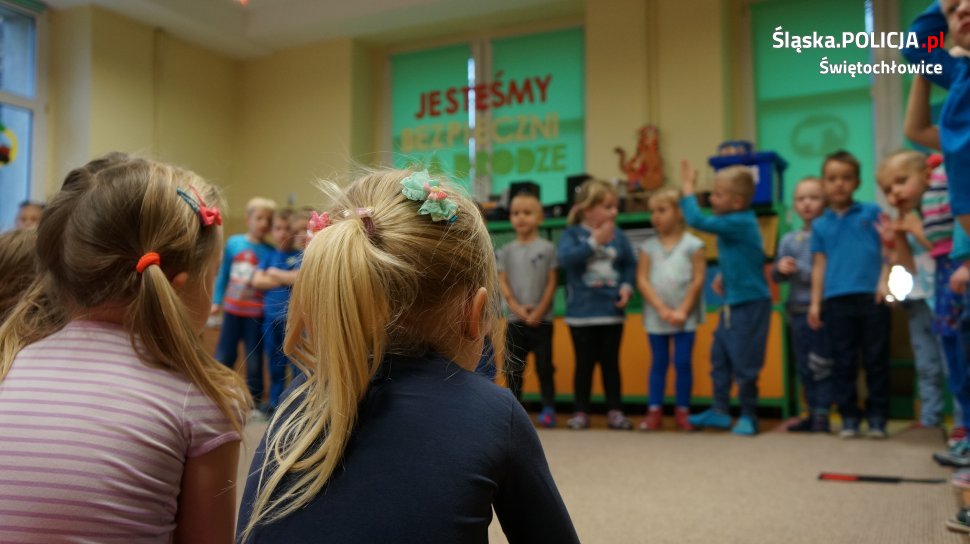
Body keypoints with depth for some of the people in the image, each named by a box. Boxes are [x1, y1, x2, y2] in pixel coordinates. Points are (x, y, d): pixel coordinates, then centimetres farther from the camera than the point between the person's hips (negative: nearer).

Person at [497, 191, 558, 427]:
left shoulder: (546, 248, -1)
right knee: (513, 367, 7)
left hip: (541, 319, -2)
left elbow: (551, 283, -3)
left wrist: (538, 311, -10)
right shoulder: (506, 250, 5)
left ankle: (548, 408, 10)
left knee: (544, 366, 2)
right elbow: (502, 283, 2)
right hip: (514, 319, 2)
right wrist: (517, 307, -11)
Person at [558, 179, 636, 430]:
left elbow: (630, 264, 9)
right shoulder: (572, 234, -5)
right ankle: (581, 412, 16)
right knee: (584, 364, 6)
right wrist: (594, 242, -23)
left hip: (612, 312, 2)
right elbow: (565, 258, -22)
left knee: (610, 362, 9)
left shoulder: (618, 235, 3)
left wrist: (627, 286, -8)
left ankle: (615, 411, 18)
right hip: (582, 313, -2)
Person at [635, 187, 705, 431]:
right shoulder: (648, 246, 3)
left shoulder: (693, 244, -3)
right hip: (655, 316, 2)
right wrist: (661, 309, -12)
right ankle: (654, 411, 13)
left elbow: (698, 280, -6)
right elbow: (642, 280, -3)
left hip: (685, 316, -2)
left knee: (683, 363, 3)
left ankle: (682, 411, 13)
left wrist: (682, 311, -11)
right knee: (659, 362, 9)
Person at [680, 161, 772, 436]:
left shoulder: (740, 222, -20)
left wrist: (688, 188, -15)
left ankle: (748, 416, 14)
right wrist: (725, 275, 4)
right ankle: (719, 411, 22)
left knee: (744, 362, -1)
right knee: (719, 356, 12)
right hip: (732, 303, 9)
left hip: (750, 304, -9)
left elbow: (698, 221, -25)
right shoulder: (736, 222, 7)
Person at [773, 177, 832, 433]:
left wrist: (799, 269, -16)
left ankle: (822, 415, 9)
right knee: (803, 367, 13)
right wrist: (780, 268, -8)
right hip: (797, 311, 6)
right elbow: (775, 275, 11)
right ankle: (812, 413, 23)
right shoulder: (789, 240, 10)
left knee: (821, 366, 0)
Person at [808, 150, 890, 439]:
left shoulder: (872, 213, 6)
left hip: (871, 297, -1)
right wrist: (815, 303, 6)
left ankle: (877, 417, 13)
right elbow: (819, 265, 11)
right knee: (843, 362, 5)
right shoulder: (820, 225, 11)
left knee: (876, 359, 4)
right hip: (836, 300, 1)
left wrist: (885, 282, -10)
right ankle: (848, 417, 14)